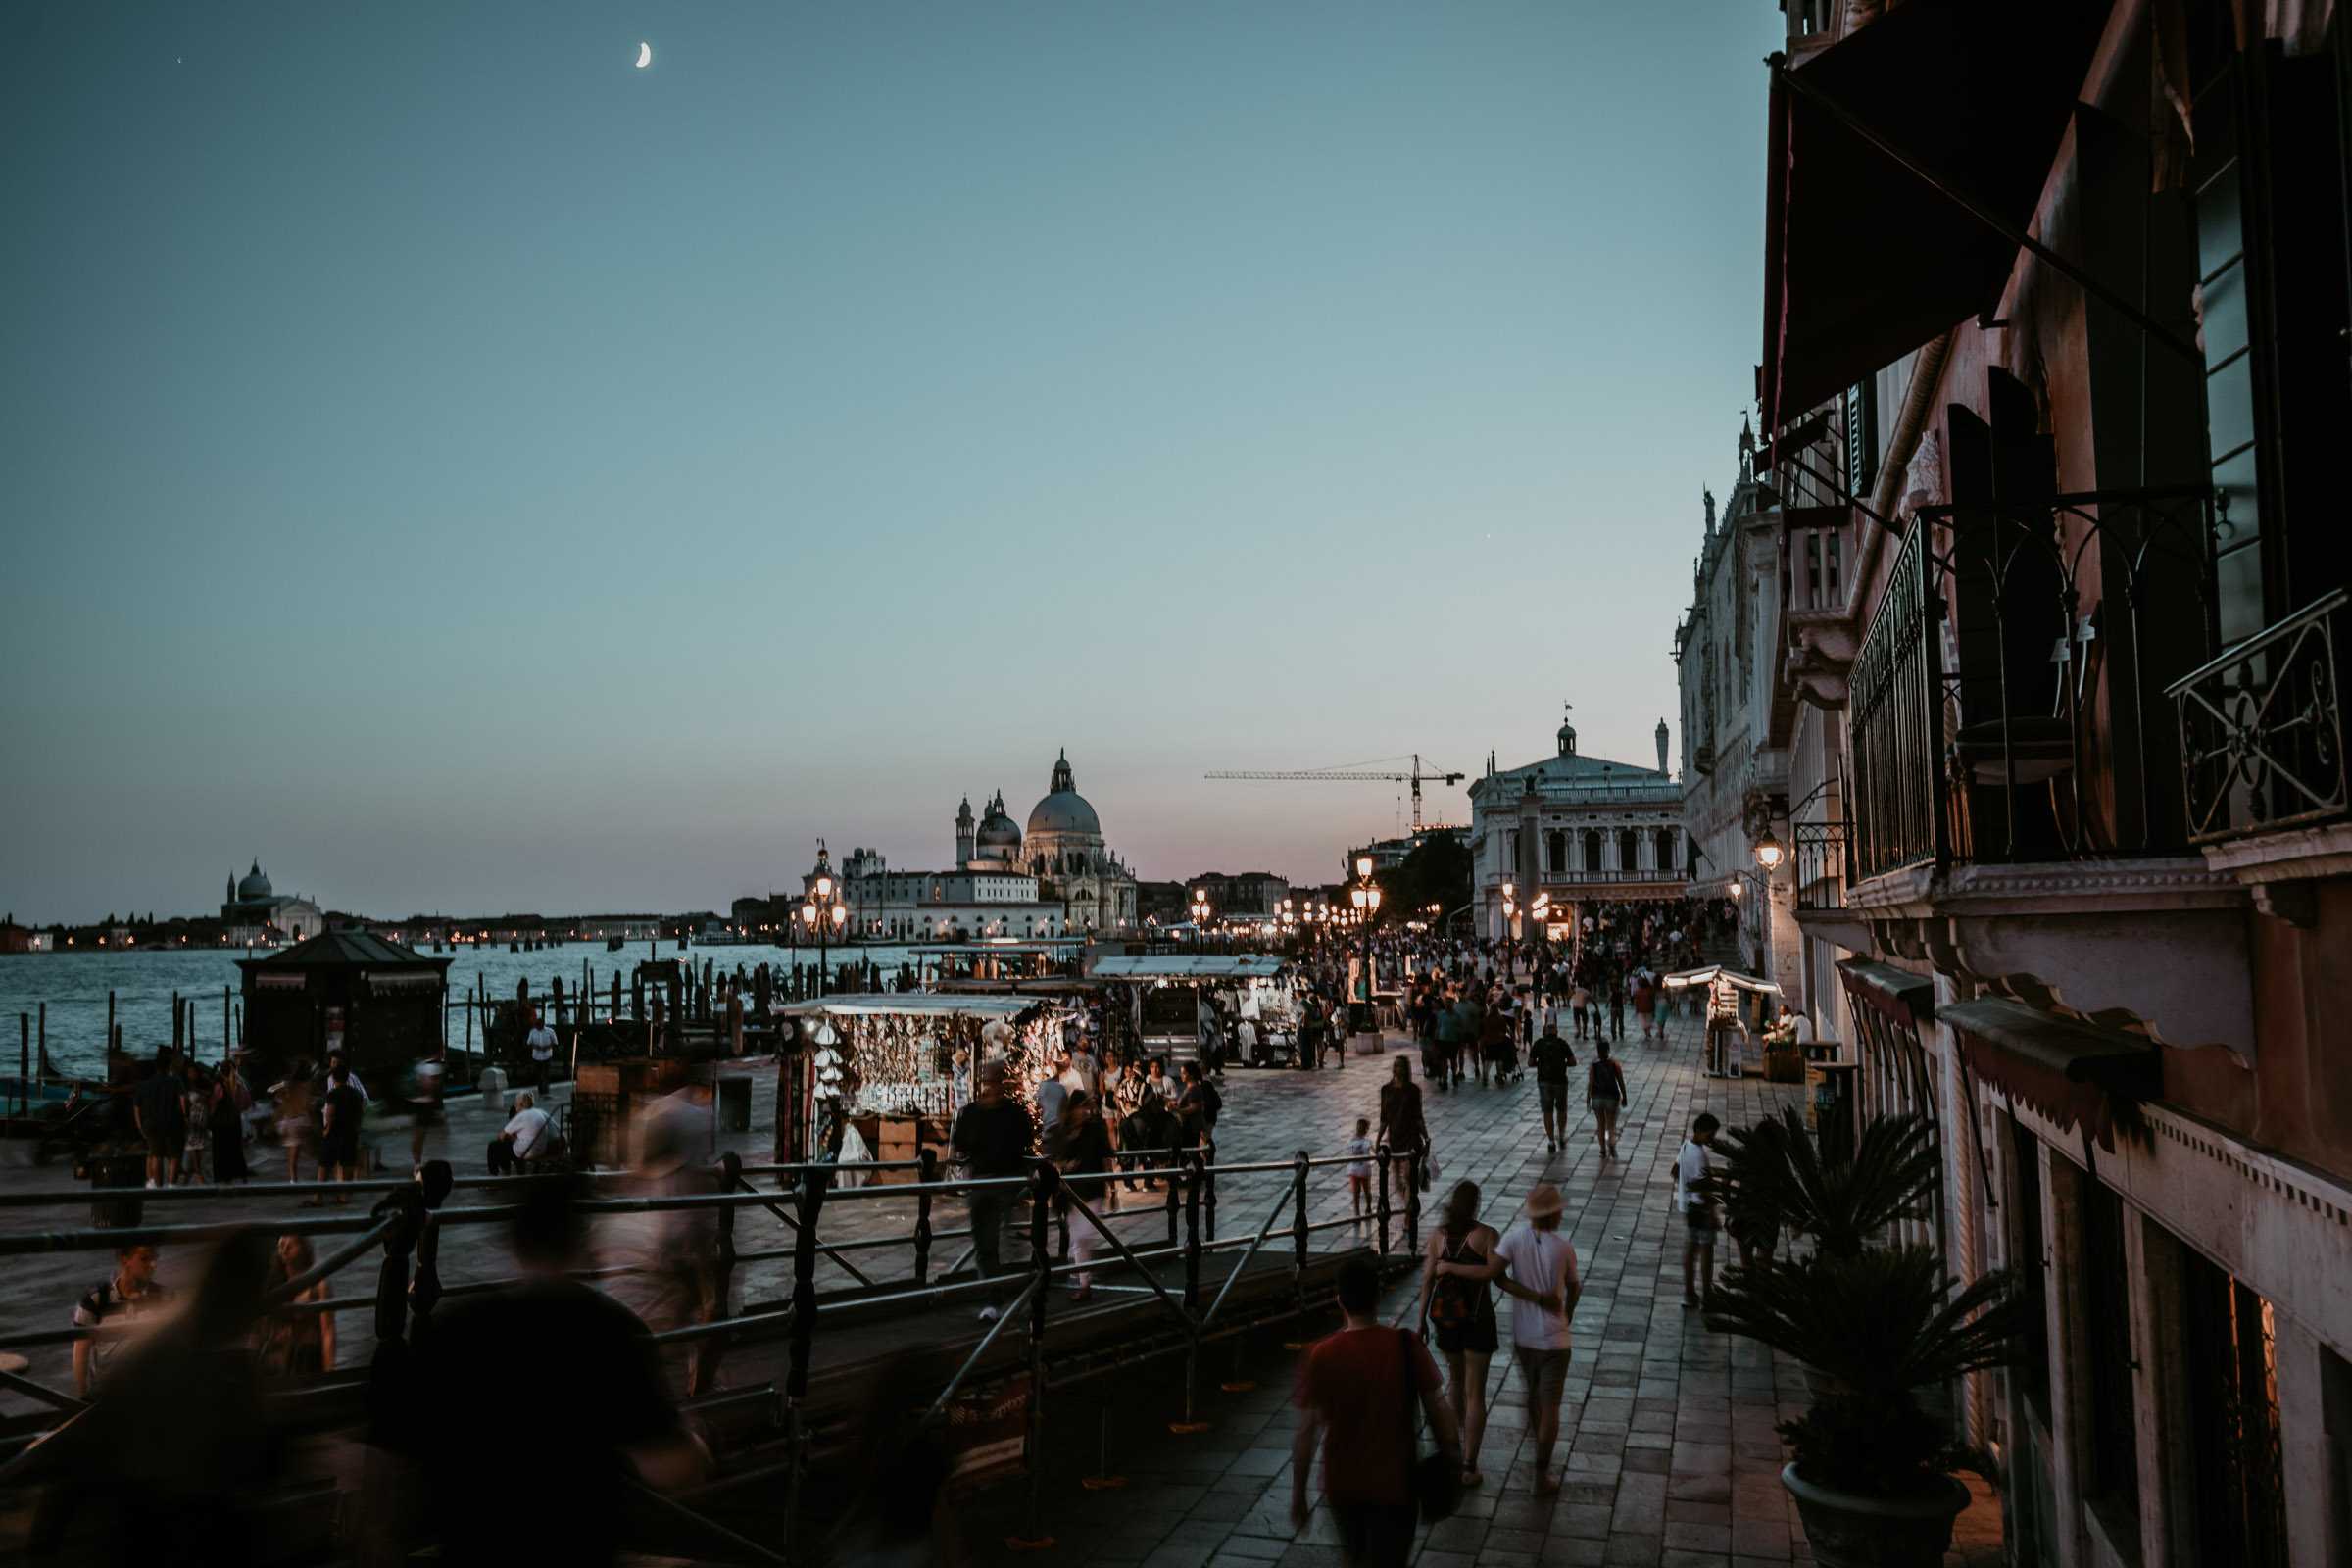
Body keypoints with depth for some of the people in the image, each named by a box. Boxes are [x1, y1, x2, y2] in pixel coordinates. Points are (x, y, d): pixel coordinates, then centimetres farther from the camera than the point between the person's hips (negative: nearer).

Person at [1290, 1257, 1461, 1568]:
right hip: (1394, 1484, -1)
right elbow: (1437, 1408, -9)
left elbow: (1306, 1430, -11)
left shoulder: (1320, 1356, -13)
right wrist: (1451, 1456, 8)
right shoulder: (1407, 1346, -15)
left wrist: (1298, 1493, -2)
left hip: (1342, 1485, 1)